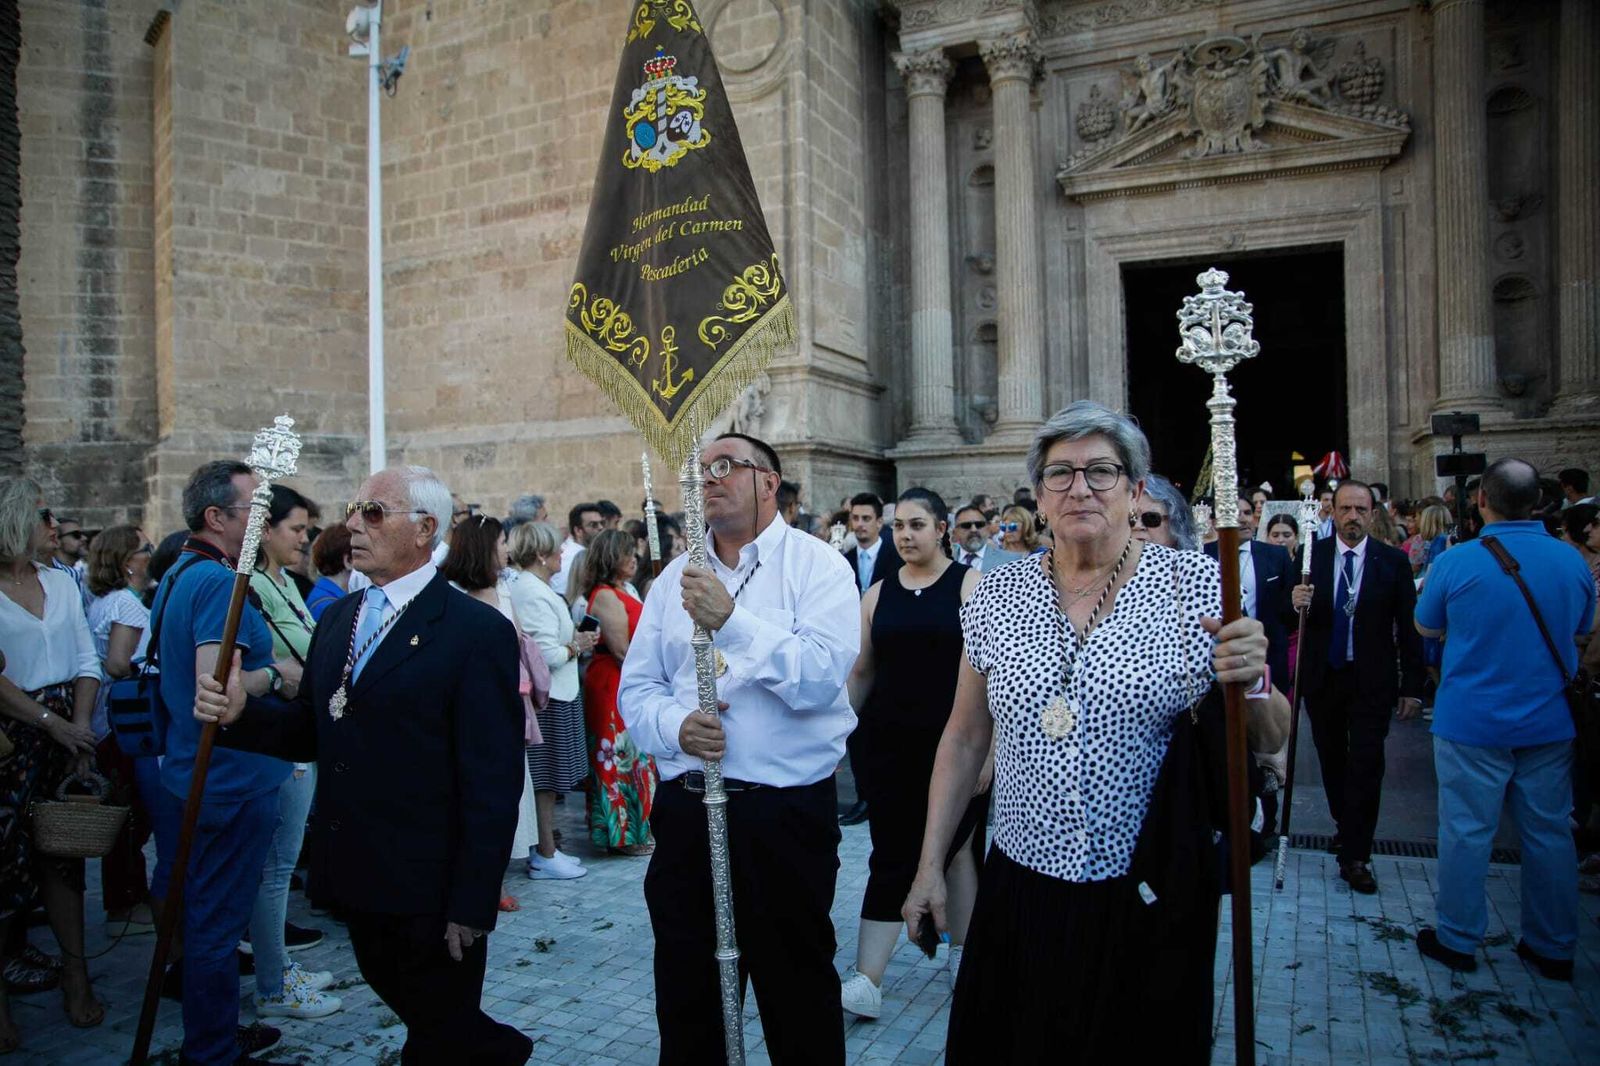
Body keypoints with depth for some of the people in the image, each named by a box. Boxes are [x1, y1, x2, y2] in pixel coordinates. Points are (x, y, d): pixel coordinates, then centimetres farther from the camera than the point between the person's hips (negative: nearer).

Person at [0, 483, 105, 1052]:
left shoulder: (61, 582, 8)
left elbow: (87, 661, 6)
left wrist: (81, 726, -5)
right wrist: (53, 722, -15)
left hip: (65, 735, 4)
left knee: (62, 852, 11)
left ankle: (76, 976, 20)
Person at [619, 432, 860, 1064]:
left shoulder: (816, 564, -5)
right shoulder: (677, 578, 10)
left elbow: (822, 675, -19)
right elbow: (636, 686, 7)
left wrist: (732, 621, -27)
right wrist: (676, 725, -13)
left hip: (787, 811, -4)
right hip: (685, 808, 5)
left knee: (796, 990, 12)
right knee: (685, 989, 18)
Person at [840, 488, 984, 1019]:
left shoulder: (970, 585, -4)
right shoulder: (878, 594, 8)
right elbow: (861, 672, 12)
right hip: (893, 744, 3)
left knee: (955, 847, 11)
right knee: (891, 855, 1)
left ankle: (961, 951, 31)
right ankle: (866, 981, 2)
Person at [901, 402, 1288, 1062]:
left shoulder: (1199, 586, -6)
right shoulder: (997, 598, 0)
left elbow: (1269, 740, -1)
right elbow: (964, 739, 7)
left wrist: (1249, 683, -22)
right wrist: (930, 866, 6)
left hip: (1148, 903, -2)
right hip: (1021, 885, 2)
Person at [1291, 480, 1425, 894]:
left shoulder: (1393, 562, -4)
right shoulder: (1311, 555, -1)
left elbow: (1408, 629, -1)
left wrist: (1412, 687, -2)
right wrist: (1297, 605, -25)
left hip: (1372, 681, -2)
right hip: (1322, 677, 2)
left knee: (1366, 766, -3)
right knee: (1332, 761, 14)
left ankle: (1355, 856, 5)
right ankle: (1346, 826, 36)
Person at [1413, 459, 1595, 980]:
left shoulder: (1455, 563, -14)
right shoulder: (1573, 563, -2)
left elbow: (1426, 628, 1)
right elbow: (1580, 631, 13)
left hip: (1471, 722, -3)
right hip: (1549, 722, 4)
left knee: (1466, 832, 6)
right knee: (1549, 833, 13)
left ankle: (1457, 939, 18)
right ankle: (1554, 947, 25)